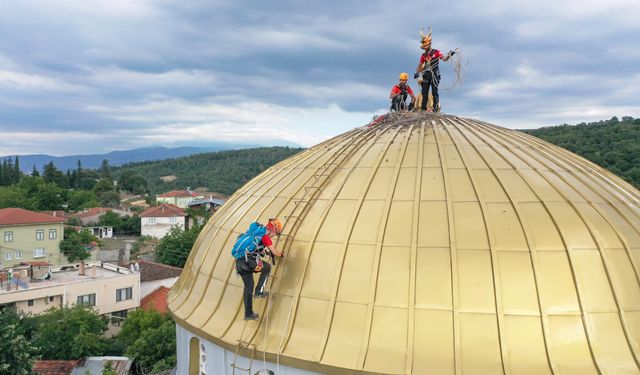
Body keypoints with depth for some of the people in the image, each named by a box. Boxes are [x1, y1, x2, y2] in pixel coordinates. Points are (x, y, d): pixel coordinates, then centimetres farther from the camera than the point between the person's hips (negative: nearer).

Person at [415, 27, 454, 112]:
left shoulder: (436, 52, 0)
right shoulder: (423, 55, 14)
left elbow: (444, 59, -9)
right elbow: (420, 65, 21)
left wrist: (449, 55, -28)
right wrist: (416, 73, 8)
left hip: (434, 75, -5)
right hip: (426, 75, 5)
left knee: (434, 92, -10)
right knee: (424, 93, 4)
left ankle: (436, 109, -10)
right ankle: (423, 109, 7)